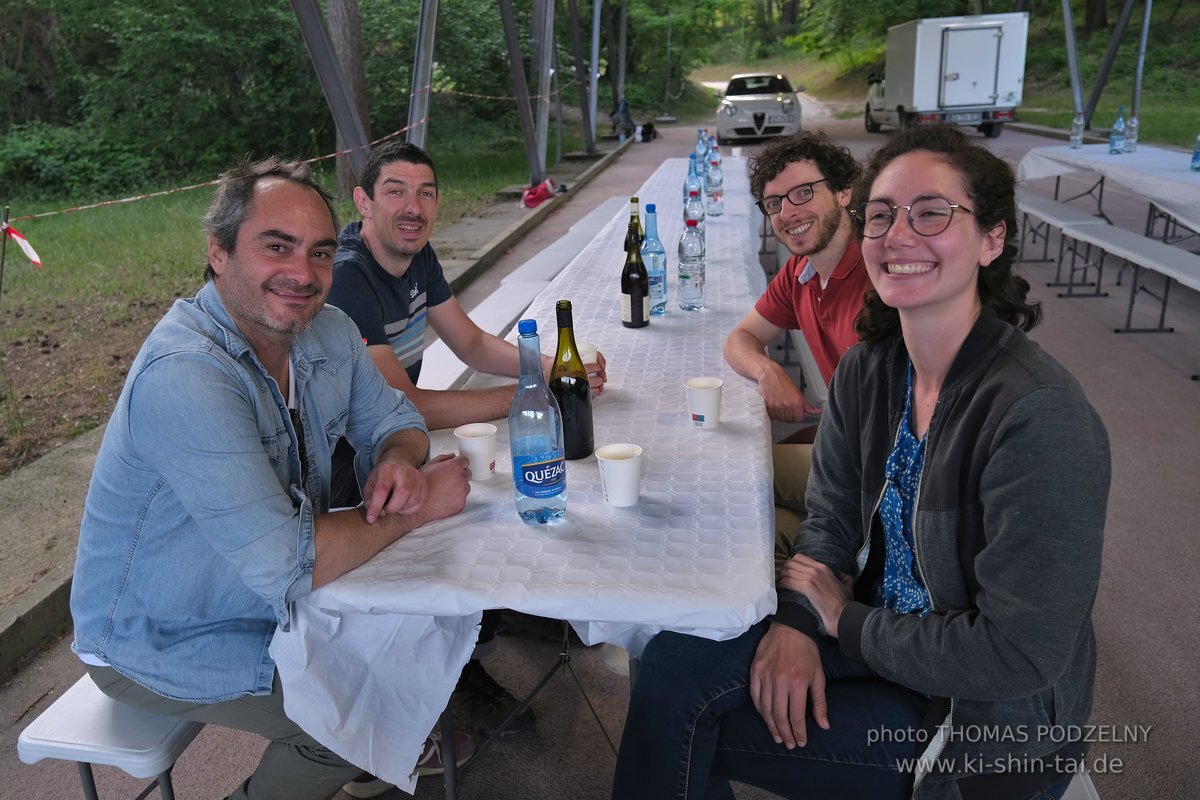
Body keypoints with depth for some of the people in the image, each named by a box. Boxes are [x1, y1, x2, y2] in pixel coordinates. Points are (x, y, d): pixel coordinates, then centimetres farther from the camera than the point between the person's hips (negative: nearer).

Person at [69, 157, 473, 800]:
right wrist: (416, 507, -25)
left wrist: (398, 462, -19)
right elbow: (286, 565, -38)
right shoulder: (184, 375, -34)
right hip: (163, 644, -7)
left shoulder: (328, 331, -9)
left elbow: (392, 417, 5)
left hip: (273, 594, 8)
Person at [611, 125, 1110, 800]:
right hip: (876, 630, 6)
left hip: (988, 726, -6)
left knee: (681, 723, -11)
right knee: (674, 666, -6)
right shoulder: (867, 369, -4)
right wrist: (798, 619, -14)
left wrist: (842, 619, -15)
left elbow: (1019, 656, -26)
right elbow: (832, 521, 4)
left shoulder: (1040, 415, -28)